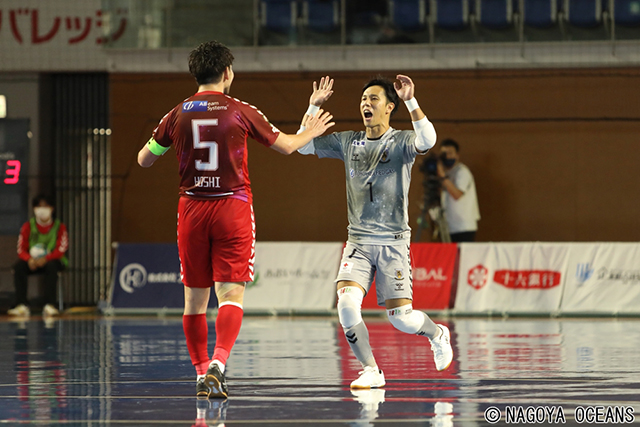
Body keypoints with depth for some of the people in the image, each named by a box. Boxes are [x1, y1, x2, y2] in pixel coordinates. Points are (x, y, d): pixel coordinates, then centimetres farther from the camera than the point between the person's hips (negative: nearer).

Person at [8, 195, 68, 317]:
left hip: (52, 260, -2)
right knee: (18, 267, -30)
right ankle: (22, 306, -35)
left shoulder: (59, 227, -1)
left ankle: (50, 305, -43)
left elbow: (61, 250, -12)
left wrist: (46, 259, -31)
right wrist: (29, 259, -26)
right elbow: (21, 250, -2)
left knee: (51, 266, -39)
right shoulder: (28, 226, 5)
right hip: (32, 262, 2)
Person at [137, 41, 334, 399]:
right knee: (231, 293, -5)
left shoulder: (177, 116, 2)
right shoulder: (241, 112, -3)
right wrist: (313, 131, 28)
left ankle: (202, 373, 14)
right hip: (233, 208, -2)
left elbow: (144, 160, 12)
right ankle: (218, 362, -26)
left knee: (195, 298, 11)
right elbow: (286, 145, 8)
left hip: (192, 208, 2)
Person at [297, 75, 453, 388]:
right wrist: (314, 106, 4)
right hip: (358, 241, 3)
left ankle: (437, 334, 29)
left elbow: (427, 140, -25)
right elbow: (303, 146, 12)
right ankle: (371, 371, -4)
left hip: (393, 242, -3)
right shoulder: (347, 142, 10)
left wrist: (410, 101, -31)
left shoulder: (401, 142, -3)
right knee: (347, 303, -18)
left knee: (400, 317, -6)